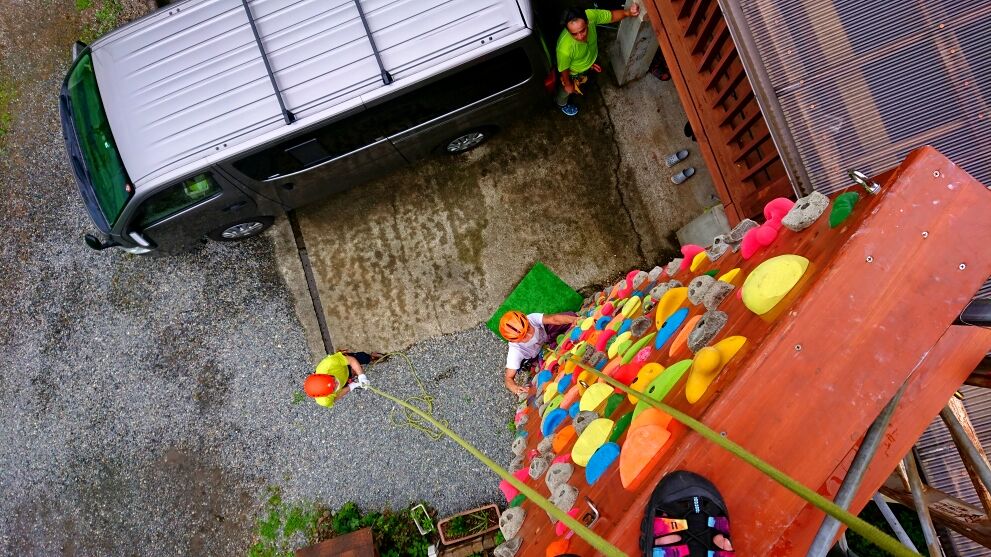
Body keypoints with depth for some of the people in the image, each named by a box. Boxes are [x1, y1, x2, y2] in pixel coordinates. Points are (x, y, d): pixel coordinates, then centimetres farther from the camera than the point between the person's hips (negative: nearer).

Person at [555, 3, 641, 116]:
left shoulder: (590, 15, -37)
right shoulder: (565, 48, -47)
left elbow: (611, 15, -18)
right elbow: (563, 69, -26)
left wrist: (627, 13, -37)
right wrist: (568, 85, -8)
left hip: (588, 62, 4)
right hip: (572, 72, -4)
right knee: (566, 91, 29)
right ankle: (562, 104, 63)